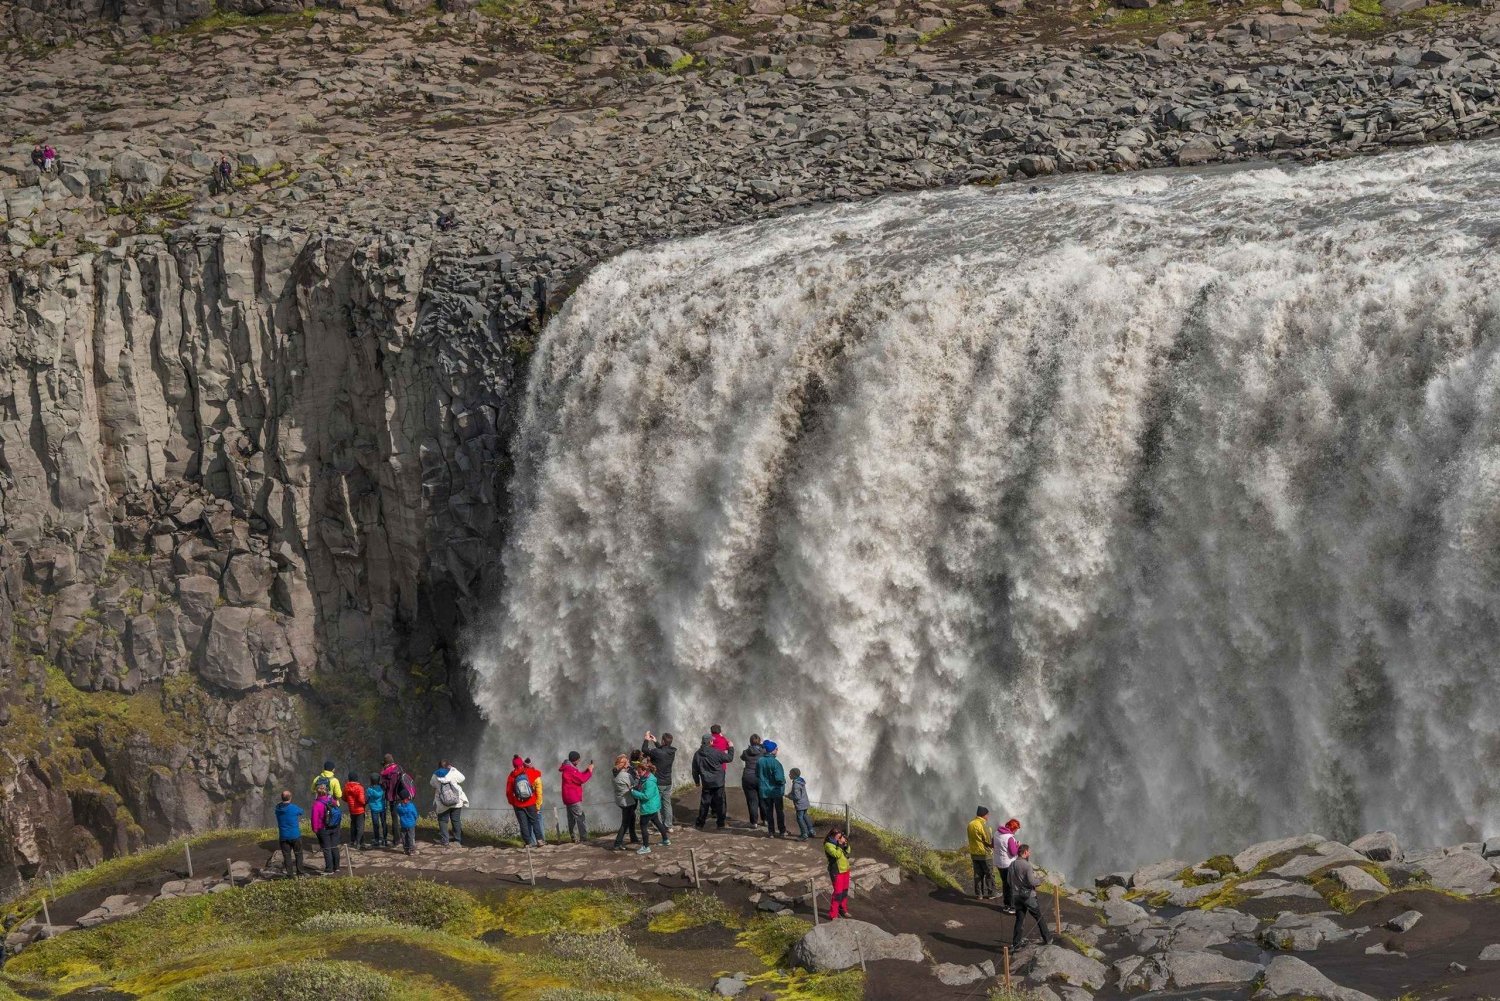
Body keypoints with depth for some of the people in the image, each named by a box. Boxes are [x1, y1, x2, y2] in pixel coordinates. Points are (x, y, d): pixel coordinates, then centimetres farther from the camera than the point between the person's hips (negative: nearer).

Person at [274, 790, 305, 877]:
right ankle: (299, 872, 14)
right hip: (295, 835, -3)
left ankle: (290, 875, 6)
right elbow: (301, 811, 6)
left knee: (286, 855, 7)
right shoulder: (294, 808, -16)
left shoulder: (278, 808, -4)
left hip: (283, 836, 3)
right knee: (298, 854, 13)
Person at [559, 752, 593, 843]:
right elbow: (581, 779, -18)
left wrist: (587, 770, 8)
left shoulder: (568, 768, 16)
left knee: (572, 819, 11)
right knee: (581, 818, -10)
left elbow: (579, 776, 18)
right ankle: (584, 838, -12)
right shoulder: (570, 770, -17)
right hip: (574, 798, -11)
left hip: (568, 798, 11)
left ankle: (574, 838, 13)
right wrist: (590, 771, -8)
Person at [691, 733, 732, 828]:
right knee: (719, 802, 4)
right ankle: (721, 823, 6)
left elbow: (695, 770, 8)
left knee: (704, 803, 11)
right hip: (718, 782, -3)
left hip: (706, 783, 3)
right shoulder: (716, 752, -14)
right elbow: (728, 758, -3)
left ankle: (700, 823, 16)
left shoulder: (697, 754, -1)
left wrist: (697, 781, 21)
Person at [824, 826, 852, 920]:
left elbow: (847, 852, 6)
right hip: (836, 871, -8)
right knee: (838, 892, -8)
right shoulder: (828, 844, -19)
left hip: (845, 869, 8)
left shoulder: (839, 841, 4)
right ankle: (833, 915, -2)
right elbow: (837, 854, -28)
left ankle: (843, 910, 35)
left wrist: (846, 844, -11)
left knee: (845, 891, 18)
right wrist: (841, 844, -29)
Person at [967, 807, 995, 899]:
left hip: (974, 853, 7)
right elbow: (988, 841, -18)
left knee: (978, 874, 12)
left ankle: (979, 894, 15)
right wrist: (994, 845, 3)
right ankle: (990, 893, 9)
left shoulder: (970, 824, 4)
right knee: (989, 874, 5)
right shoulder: (983, 825, -20)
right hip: (984, 853, -7)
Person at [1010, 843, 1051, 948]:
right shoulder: (1026, 865, -18)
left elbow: (1009, 881, 9)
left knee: (1019, 919, 9)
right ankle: (1047, 939, 19)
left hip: (1016, 895, 5)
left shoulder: (1012, 865, 2)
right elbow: (1032, 882, -20)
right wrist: (1038, 882, 1)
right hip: (1028, 895, -5)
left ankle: (1015, 944, 5)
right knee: (1039, 917, 10)